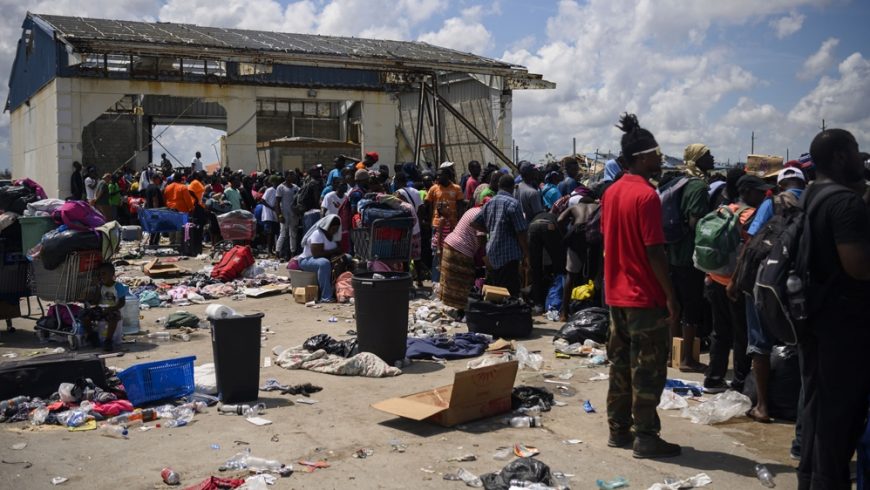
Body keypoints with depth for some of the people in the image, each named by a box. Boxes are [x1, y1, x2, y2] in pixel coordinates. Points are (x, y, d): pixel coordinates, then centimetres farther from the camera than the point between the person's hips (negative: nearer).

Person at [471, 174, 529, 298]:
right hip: (508, 255, -7)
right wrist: (526, 255, -8)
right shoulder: (513, 203, -11)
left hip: (491, 254, 8)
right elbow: (521, 232, -13)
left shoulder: (490, 202, 10)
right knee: (511, 293, -4)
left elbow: (474, 223, 14)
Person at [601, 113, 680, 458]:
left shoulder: (611, 193, 8)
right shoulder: (646, 196, -18)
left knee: (620, 364, 14)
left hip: (616, 294, 8)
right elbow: (654, 251, -20)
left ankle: (618, 429, 22)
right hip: (645, 298, -8)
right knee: (648, 370, 1)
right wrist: (671, 296, -13)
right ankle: (645, 438, 8)